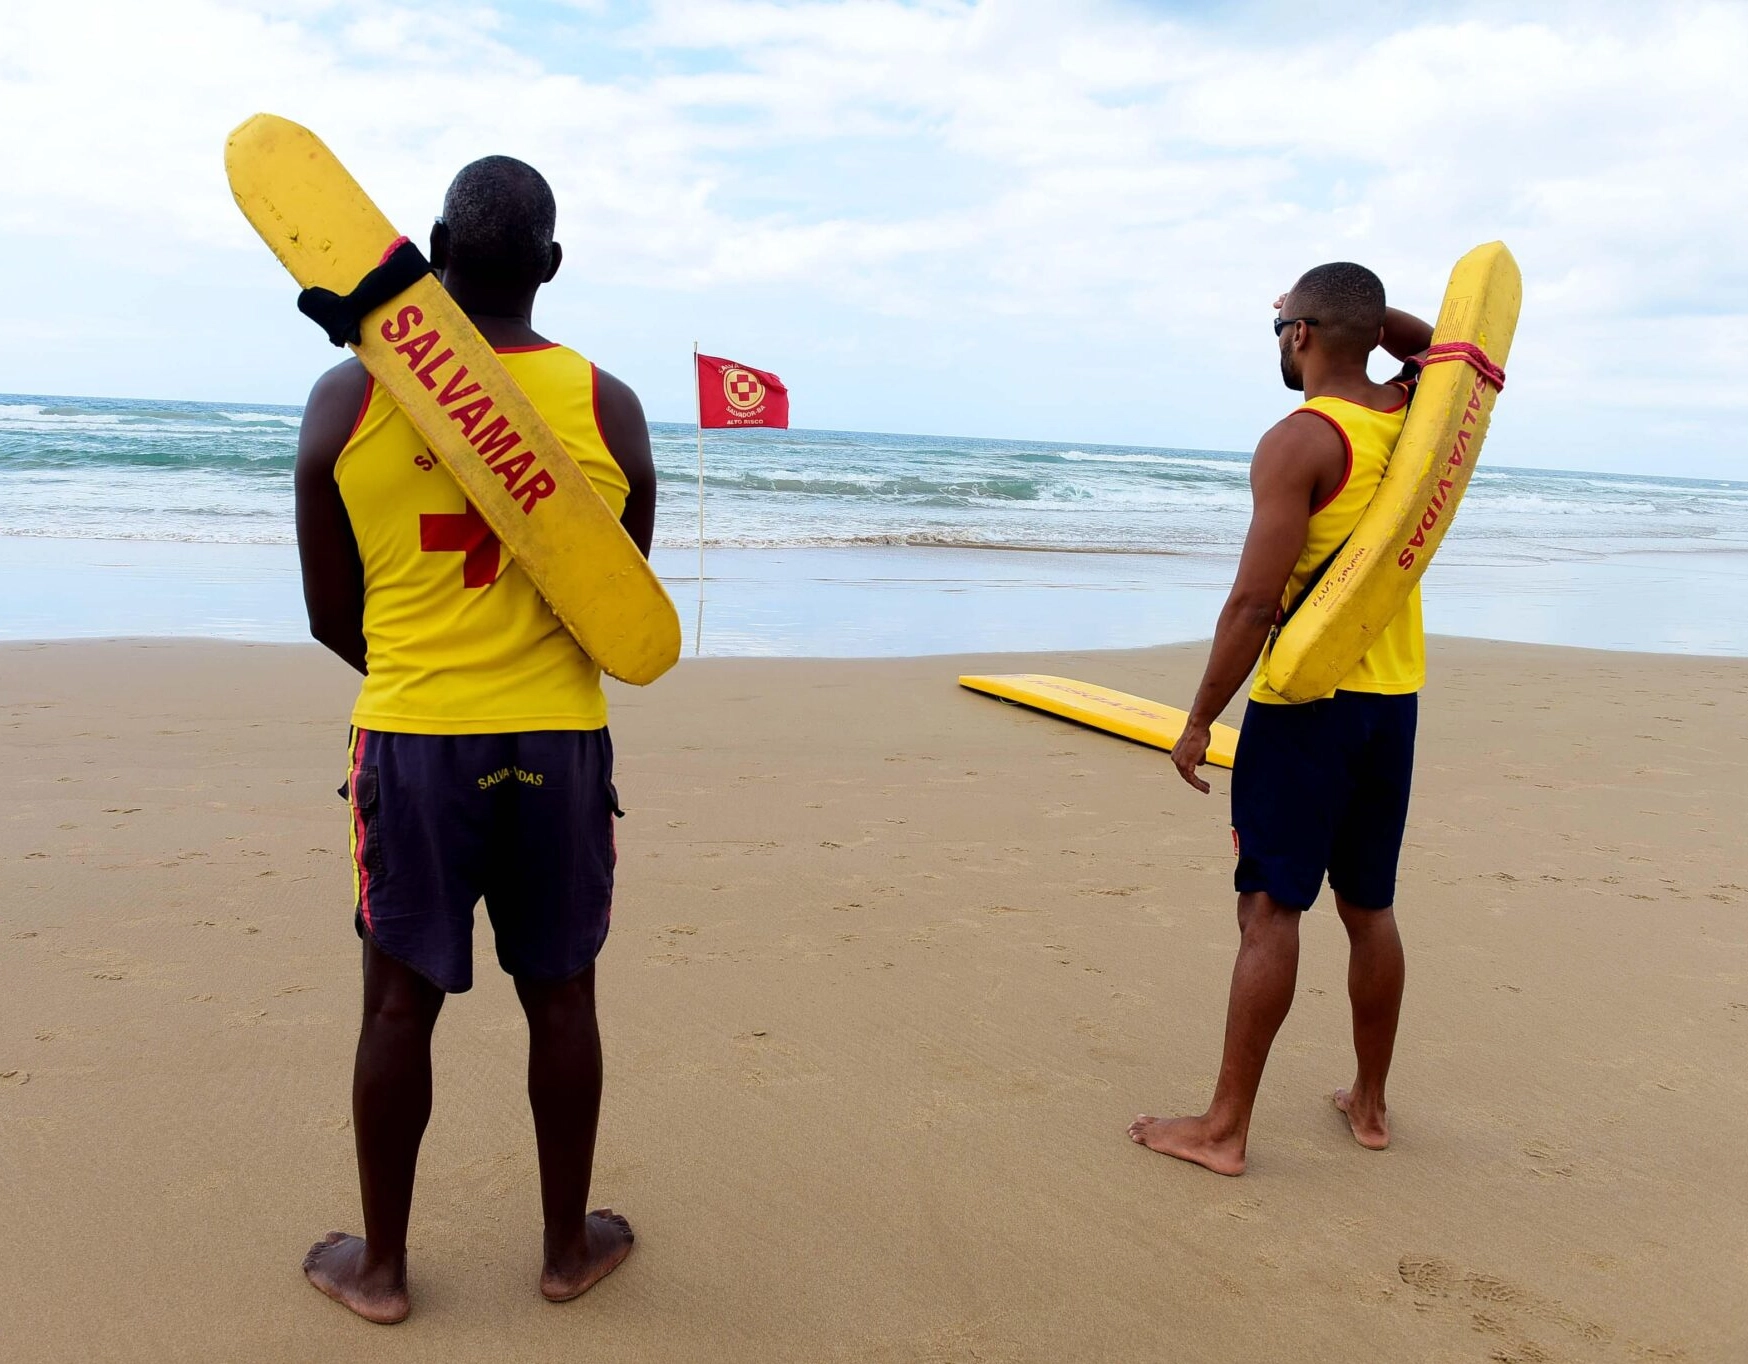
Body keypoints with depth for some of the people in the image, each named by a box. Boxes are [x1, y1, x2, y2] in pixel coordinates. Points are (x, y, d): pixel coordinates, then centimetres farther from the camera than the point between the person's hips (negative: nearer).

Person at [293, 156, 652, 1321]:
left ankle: (380, 1264, 27)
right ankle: (569, 1246, 29)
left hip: (410, 739, 0)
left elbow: (332, 613, 2)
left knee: (401, 1001, 12)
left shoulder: (347, 399, -6)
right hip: (559, 741, 1)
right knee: (561, 997, 13)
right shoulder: (609, 408, -5)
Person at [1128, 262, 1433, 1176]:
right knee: (1369, 908, 16)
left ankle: (1223, 1129, 4)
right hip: (1392, 700, 7)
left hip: (1305, 704, -7)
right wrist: (1362, 312, 11)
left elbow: (1256, 602, -20)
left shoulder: (1298, 442, -14)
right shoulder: (1409, 422, 6)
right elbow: (1441, 347, 30)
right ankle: (1369, 1105, 28)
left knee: (1269, 910, -3)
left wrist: (1199, 719, -12)